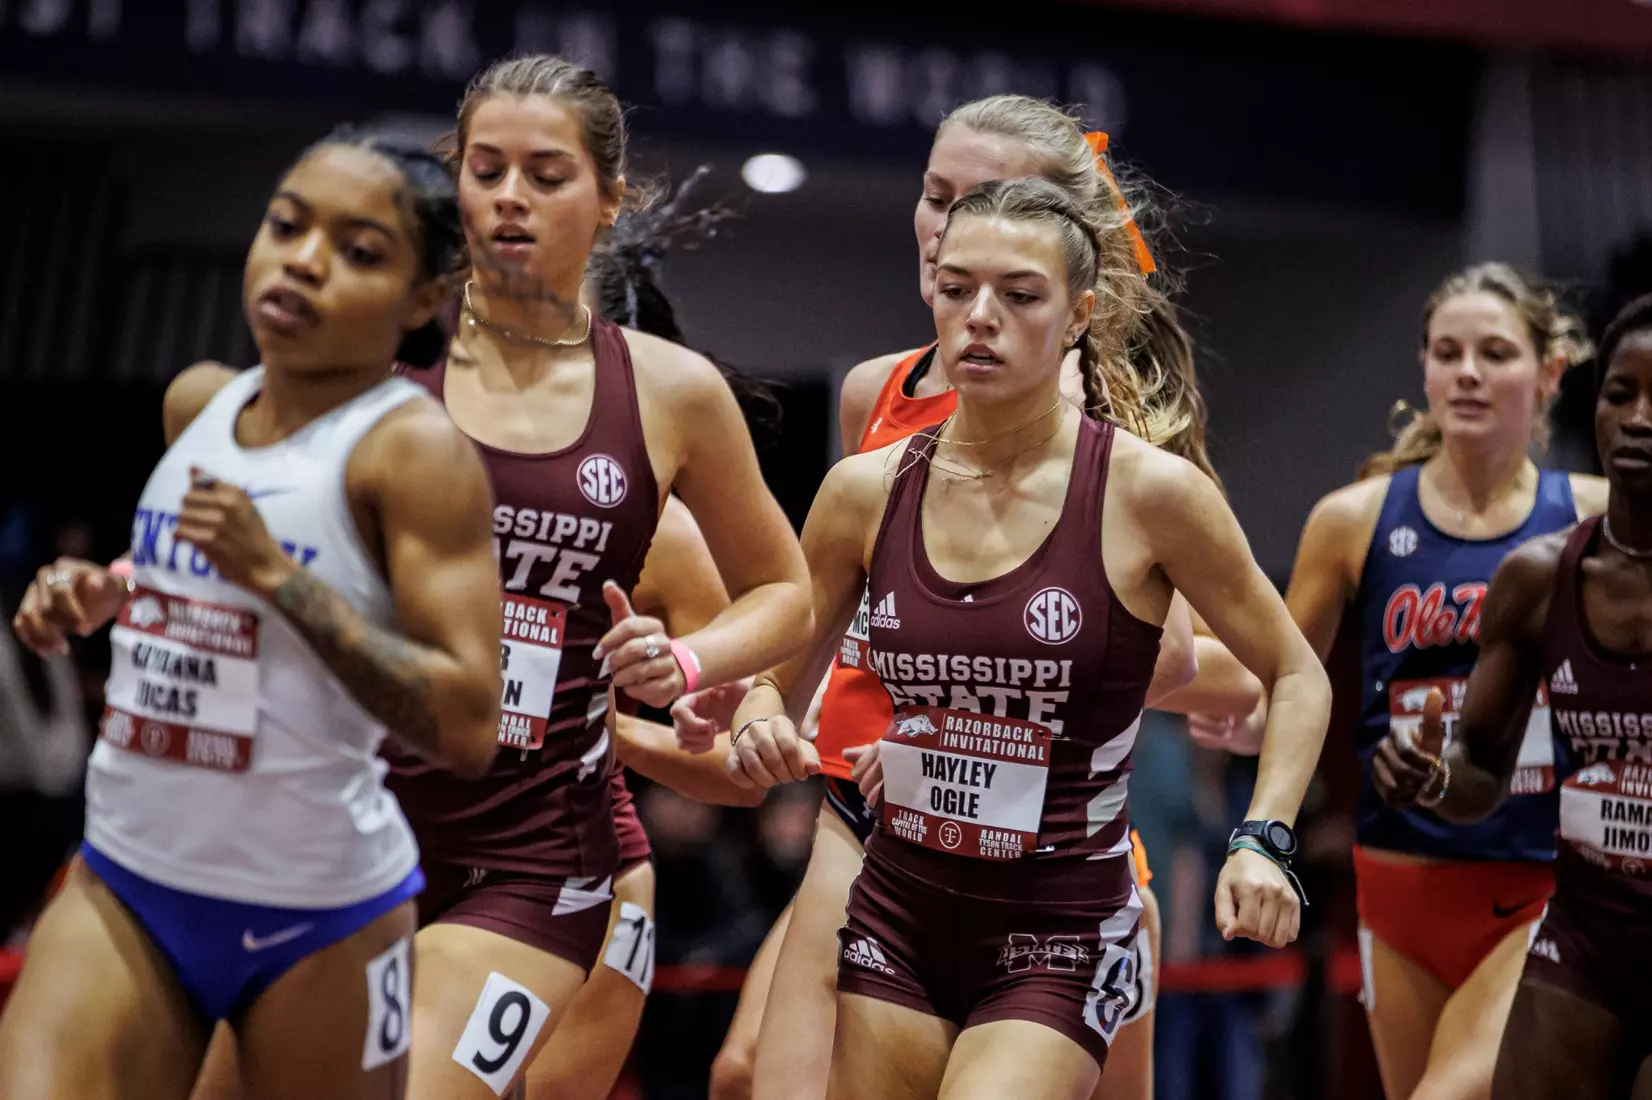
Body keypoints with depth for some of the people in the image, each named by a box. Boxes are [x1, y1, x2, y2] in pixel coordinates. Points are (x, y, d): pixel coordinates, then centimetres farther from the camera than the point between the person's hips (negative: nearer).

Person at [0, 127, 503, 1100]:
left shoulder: (417, 450, -15)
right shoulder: (196, 403, 6)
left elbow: (467, 727, -22)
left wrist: (276, 574, -25)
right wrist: (96, 598, 4)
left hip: (320, 909, -5)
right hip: (126, 881, 5)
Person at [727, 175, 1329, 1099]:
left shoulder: (1150, 493, -10)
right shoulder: (868, 492, 0)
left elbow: (1297, 678, 2)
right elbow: (776, 682, 13)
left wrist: (1264, 841, -11)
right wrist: (760, 731, -9)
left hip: (1061, 933, -4)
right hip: (898, 918, 4)